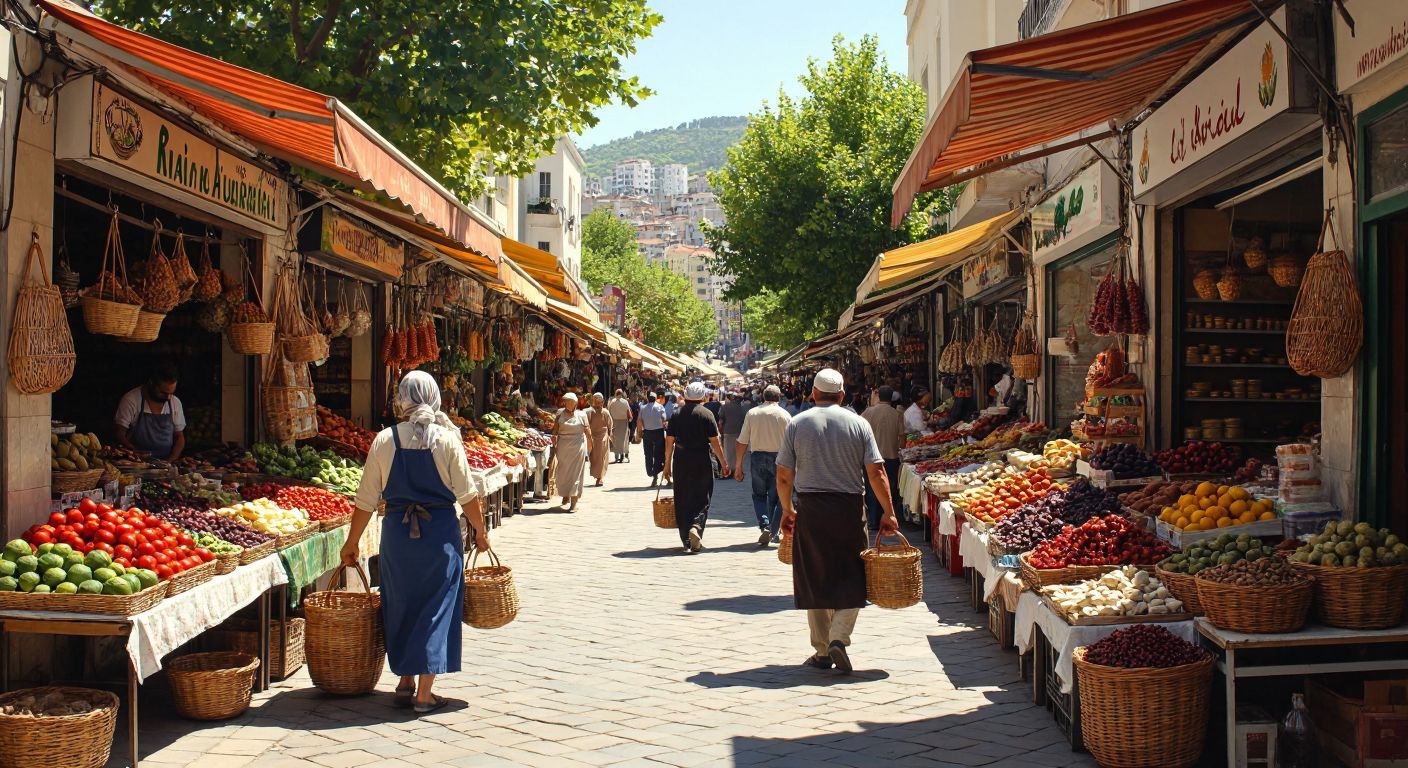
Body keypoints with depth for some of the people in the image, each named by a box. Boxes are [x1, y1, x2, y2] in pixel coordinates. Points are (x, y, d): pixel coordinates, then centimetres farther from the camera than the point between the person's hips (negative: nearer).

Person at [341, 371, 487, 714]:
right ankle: (424, 693, 6)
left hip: (397, 531, 2)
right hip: (441, 531, -2)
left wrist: (351, 543, 11)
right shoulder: (446, 439, -6)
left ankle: (405, 681, 26)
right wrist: (480, 531, 10)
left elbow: (366, 500, 1)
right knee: (436, 608, 5)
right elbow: (467, 495, -5)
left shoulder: (384, 440, -2)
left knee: (401, 606, 17)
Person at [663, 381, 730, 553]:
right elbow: (715, 442, -6)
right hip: (702, 461, -2)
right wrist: (723, 463, 1)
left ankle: (687, 541, 8)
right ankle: (696, 527, -17)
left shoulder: (676, 415, 4)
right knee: (702, 499, 8)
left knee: (682, 502, 8)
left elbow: (669, 442, 4)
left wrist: (667, 465, 12)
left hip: (681, 461, 2)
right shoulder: (707, 414, -4)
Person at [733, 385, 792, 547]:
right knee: (776, 497, 10)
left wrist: (738, 465, 5)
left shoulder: (752, 413, 0)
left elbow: (742, 441, 0)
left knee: (759, 494, 14)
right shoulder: (785, 415, -3)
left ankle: (764, 526, -6)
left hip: (758, 457, 1)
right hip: (778, 458, -1)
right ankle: (772, 531, 6)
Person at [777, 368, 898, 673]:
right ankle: (839, 637, -9)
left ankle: (822, 652, 13)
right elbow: (876, 471, -5)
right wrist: (888, 512, 0)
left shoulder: (797, 424, 1)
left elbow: (784, 476, 2)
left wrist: (787, 510, 16)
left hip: (810, 510, 1)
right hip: (850, 507, -1)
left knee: (815, 581, 9)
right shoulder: (858, 423, 0)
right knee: (850, 579, 9)